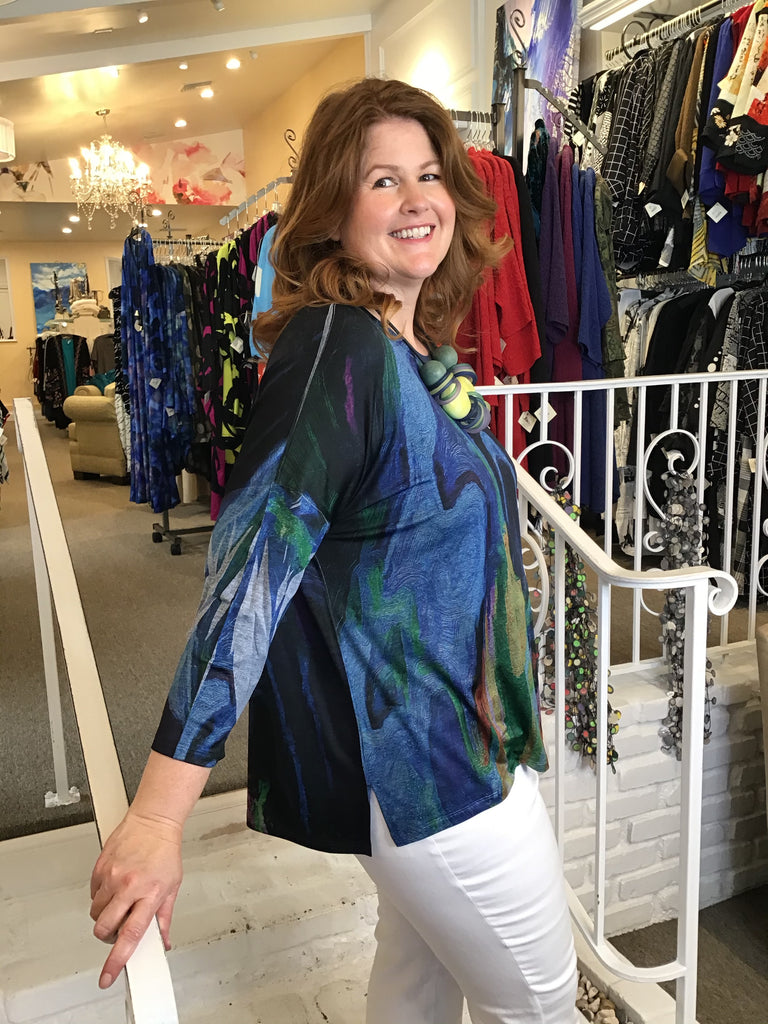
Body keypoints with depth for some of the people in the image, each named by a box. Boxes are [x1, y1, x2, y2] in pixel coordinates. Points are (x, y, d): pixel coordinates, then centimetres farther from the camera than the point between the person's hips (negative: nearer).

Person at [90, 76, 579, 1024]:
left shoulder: (418, 349, 6)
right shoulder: (338, 348, -22)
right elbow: (252, 562, -31)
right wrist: (157, 817, -34)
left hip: (458, 729, 9)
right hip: (411, 758, -8)